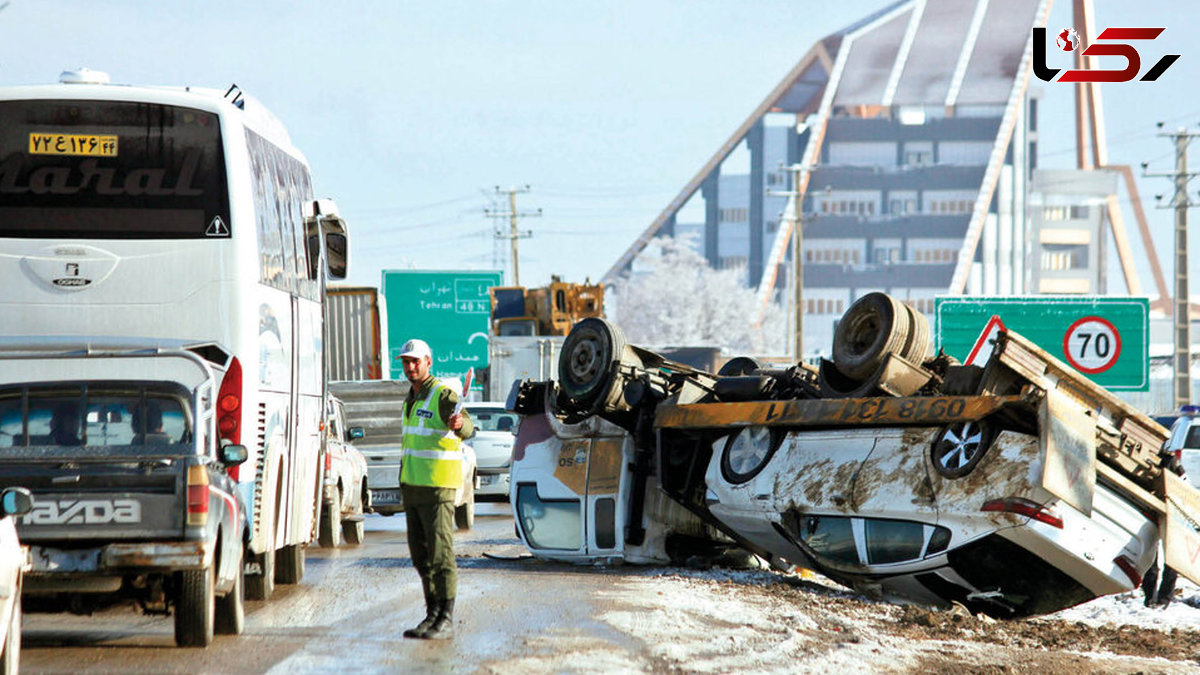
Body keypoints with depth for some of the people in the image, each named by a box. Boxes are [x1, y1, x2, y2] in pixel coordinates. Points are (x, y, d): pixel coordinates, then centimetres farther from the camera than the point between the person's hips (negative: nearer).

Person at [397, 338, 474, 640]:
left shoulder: (443, 395, -12)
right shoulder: (412, 398, 15)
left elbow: (467, 428, -29)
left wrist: (460, 425, -53)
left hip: (437, 487, -9)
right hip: (412, 487, 9)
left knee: (440, 553, -8)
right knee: (420, 555, 11)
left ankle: (446, 620, -5)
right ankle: (432, 615, 18)